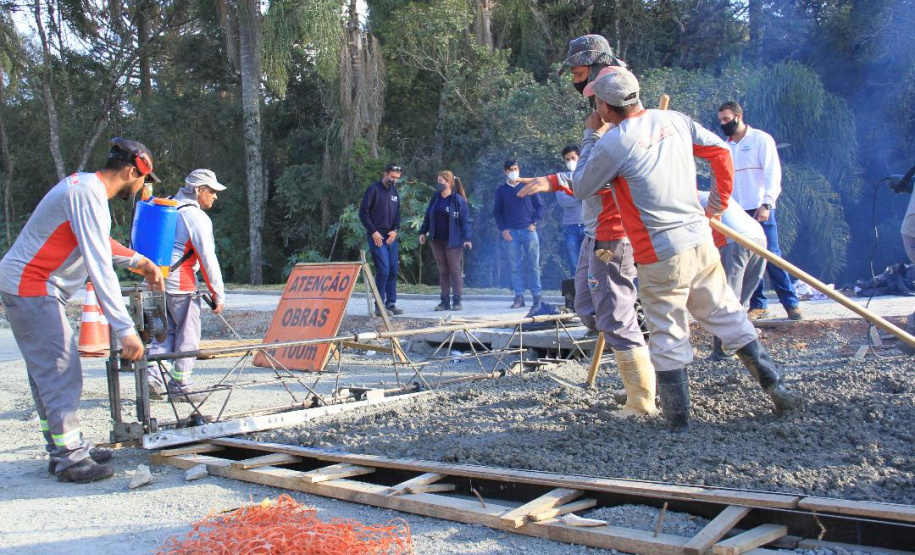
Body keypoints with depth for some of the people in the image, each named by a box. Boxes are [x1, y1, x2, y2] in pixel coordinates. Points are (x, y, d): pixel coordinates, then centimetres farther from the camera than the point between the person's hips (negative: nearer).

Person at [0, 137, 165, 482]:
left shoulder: (84, 186, 12)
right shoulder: (89, 195, -20)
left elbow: (101, 244, 29)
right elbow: (100, 269, -26)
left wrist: (140, 262, 23)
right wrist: (125, 329, -27)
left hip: (28, 288, 11)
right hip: (32, 289, -11)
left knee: (47, 373, 13)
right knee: (61, 373, -9)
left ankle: (65, 448, 20)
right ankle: (69, 459, -3)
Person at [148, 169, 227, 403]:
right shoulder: (196, 217, -12)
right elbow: (208, 259, -14)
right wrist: (218, 294, -10)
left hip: (158, 278, 8)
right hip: (181, 283, -8)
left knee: (166, 331, 17)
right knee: (188, 335, 2)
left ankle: (153, 376, 6)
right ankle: (180, 386, 7)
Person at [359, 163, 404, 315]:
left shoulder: (394, 191, 14)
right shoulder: (374, 189, -6)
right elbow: (363, 212, -8)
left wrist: (395, 230, 0)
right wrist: (373, 232, -13)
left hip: (391, 237, 7)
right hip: (377, 237, -7)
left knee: (393, 271, 7)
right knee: (383, 271, -12)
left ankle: (391, 304, 14)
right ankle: (379, 306, -4)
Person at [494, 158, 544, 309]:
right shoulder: (501, 190, 9)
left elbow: (539, 205, 9)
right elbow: (497, 211, 11)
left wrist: (534, 223, -3)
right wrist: (502, 229, -1)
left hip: (528, 231, -1)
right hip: (510, 233, 1)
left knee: (533, 266, -1)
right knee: (515, 267, 0)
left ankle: (537, 297, 2)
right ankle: (519, 297, 3)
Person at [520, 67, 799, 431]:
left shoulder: (612, 144, -13)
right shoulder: (674, 120, 5)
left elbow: (582, 187, 1)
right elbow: (720, 151, 14)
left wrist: (591, 135, 8)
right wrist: (719, 203, 23)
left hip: (661, 255, -6)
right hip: (701, 240, 6)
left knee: (668, 338, 5)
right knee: (726, 316, 19)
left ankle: (678, 418, 12)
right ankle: (774, 385, 22)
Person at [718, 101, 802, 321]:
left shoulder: (761, 139, 0)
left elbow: (773, 173, -6)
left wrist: (766, 204, -16)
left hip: (760, 209, -5)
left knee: (771, 255, -7)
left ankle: (791, 303, -1)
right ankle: (758, 305, 8)